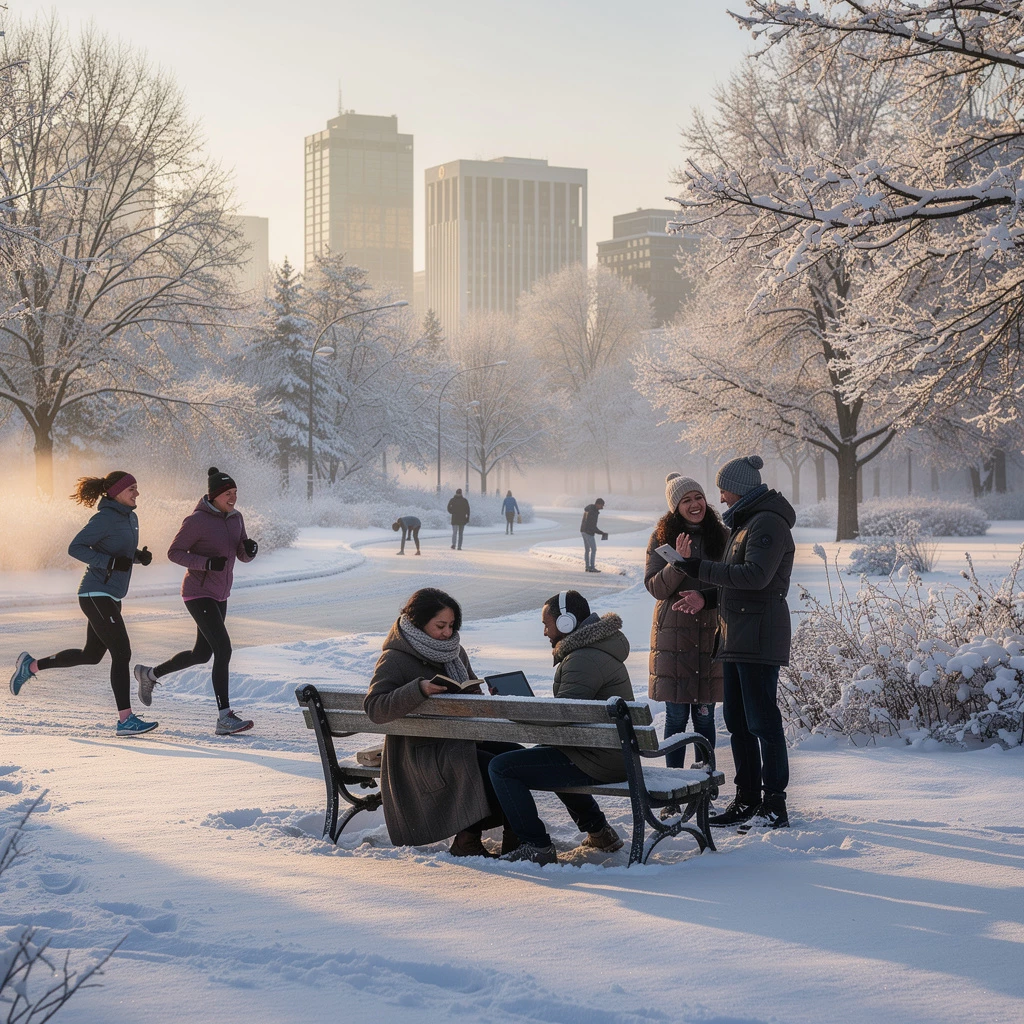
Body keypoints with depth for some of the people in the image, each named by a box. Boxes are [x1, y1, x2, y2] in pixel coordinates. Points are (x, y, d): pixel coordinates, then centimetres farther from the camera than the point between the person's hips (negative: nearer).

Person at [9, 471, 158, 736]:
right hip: (96, 595, -10)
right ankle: (126, 719, -12)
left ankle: (31, 665, 32)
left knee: (92, 655, 18)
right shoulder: (104, 518, -15)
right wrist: (111, 562, -26)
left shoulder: (130, 518, 12)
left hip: (111, 597, 10)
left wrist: (141, 556, 2)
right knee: (122, 653, -13)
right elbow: (75, 548, -18)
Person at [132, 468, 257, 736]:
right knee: (224, 649, -18)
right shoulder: (196, 521, -16)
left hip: (219, 595, 9)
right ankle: (224, 718, -19)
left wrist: (251, 547, -14)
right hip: (198, 593, -9)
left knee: (202, 654, 17)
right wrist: (207, 563, -25)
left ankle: (150, 674, 40)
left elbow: (244, 556, 10)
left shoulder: (235, 518, 6)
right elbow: (174, 553, -11)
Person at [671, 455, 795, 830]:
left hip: (760, 639, -11)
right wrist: (706, 597, 10)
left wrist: (700, 568, -22)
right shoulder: (746, 522, 20)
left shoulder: (768, 523, -13)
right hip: (737, 638, 11)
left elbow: (755, 575, -25)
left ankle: (775, 807, -5)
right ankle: (747, 801, 20)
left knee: (763, 721, -8)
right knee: (737, 721, 13)